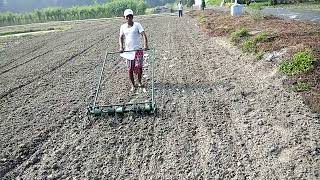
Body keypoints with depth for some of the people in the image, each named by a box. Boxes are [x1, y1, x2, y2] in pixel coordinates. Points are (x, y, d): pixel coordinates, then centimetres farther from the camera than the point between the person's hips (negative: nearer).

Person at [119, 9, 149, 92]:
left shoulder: (137, 25, -3)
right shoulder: (123, 27, 7)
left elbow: (143, 35, -12)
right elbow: (121, 37, 12)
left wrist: (145, 45, -27)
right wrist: (121, 47, -4)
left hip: (138, 49, -2)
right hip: (128, 50, 3)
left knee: (138, 66, -5)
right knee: (130, 69, 3)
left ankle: (139, 81, 23)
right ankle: (133, 85, 19)